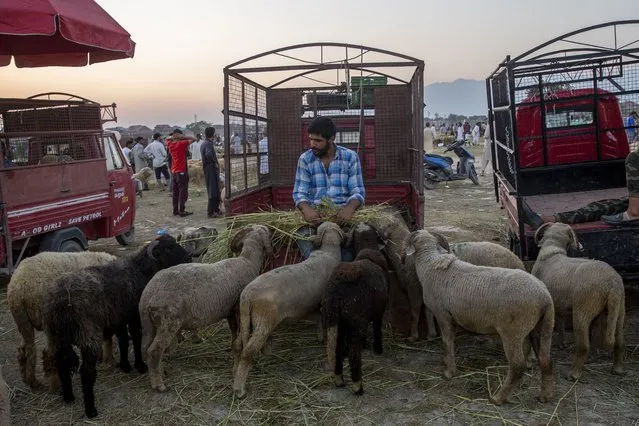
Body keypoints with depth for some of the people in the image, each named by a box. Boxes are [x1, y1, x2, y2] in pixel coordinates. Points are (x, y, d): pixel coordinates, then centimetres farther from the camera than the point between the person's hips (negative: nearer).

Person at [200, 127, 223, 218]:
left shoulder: (203, 144, 15)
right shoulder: (209, 144, -17)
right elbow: (209, 154, -34)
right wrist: (214, 162, -20)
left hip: (207, 168, 10)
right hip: (211, 168, -10)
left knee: (216, 190, 18)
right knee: (214, 191, -6)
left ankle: (215, 210, 27)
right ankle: (211, 212, -3)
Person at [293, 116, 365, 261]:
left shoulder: (350, 157, 6)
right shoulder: (305, 159, 8)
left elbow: (358, 191, 1)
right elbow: (299, 193, 3)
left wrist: (350, 208, -23)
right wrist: (306, 209, -22)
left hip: (342, 213, -1)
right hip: (315, 213, 1)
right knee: (303, 232, -32)